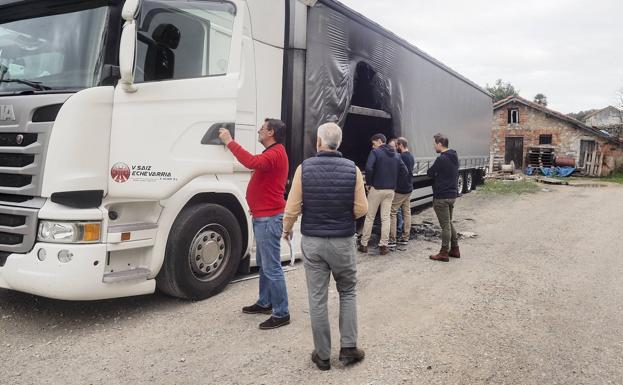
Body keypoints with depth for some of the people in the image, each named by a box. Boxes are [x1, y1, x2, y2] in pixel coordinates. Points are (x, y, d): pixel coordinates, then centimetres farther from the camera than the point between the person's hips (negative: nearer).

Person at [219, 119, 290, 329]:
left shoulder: (276, 153, -17)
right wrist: (257, 205, 15)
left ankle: (281, 314, -1)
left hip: (269, 218, -11)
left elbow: (252, 162, -35)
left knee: (272, 267, -7)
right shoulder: (273, 153, 19)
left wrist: (230, 142, -26)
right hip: (264, 216, 11)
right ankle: (265, 303, 31)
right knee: (263, 264, 19)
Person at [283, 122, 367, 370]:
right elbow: (361, 209, -5)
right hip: (343, 241, 1)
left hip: (312, 241, 0)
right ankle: (348, 348, 19)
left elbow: (292, 208, -8)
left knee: (317, 299, 8)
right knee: (348, 293, 19)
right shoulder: (352, 169, -7)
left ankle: (323, 355, 18)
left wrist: (286, 229, 11)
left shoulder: (305, 168, -9)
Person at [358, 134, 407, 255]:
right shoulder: (396, 155, 9)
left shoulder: (375, 152, -8)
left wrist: (369, 182, -8)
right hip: (390, 190, 5)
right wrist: (394, 182, 12)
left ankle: (364, 244, 11)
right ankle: (383, 246, 8)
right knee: (385, 218, 8)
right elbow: (404, 170, 5)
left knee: (370, 217, 6)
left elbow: (368, 168, -22)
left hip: (376, 189, -4)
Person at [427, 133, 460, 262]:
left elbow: (430, 173, -12)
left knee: (445, 225, -2)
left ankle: (444, 253, 6)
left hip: (442, 196, -9)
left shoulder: (441, 159, -19)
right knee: (449, 223, 19)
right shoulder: (454, 157, 10)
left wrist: (435, 172, 7)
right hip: (452, 194, 9)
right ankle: (455, 249, 25)